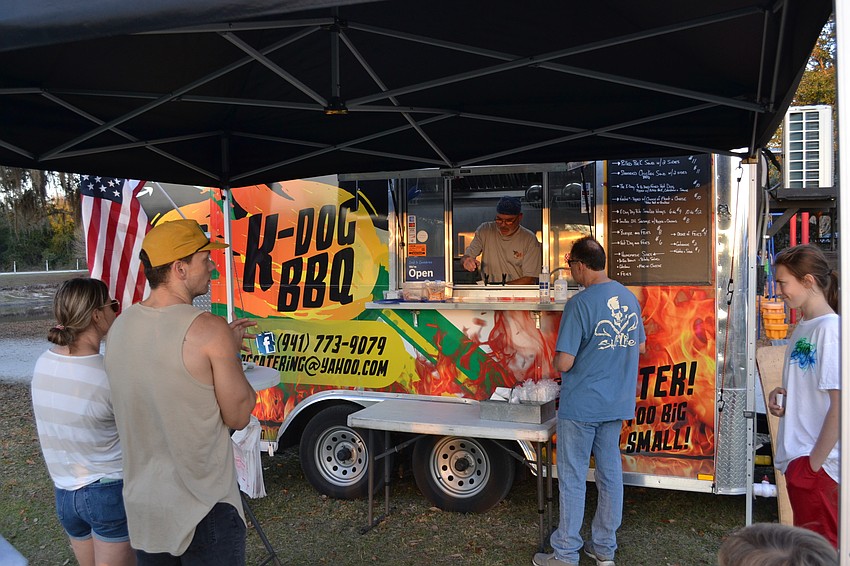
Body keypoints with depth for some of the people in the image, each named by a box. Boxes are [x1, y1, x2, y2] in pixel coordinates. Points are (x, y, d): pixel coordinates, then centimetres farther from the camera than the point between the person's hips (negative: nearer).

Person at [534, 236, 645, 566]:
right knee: (610, 474, 14)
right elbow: (640, 347, 16)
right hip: (617, 403, 7)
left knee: (573, 479, 4)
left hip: (581, 405, -7)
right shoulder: (629, 298, 4)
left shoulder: (579, 304, -19)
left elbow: (564, 362, -20)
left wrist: (556, 361, 1)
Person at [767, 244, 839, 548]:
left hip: (817, 465, -9)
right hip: (797, 457, 9)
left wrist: (814, 462, -17)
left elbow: (841, 405, -20)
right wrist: (780, 393, 2)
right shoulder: (802, 328, 10)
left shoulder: (830, 329, -17)